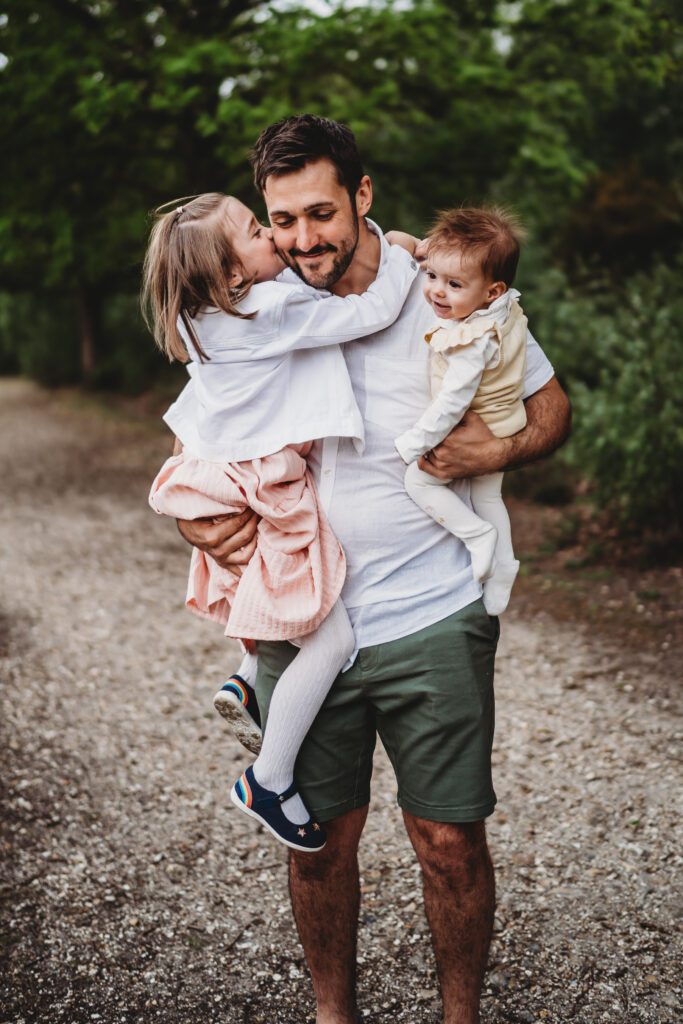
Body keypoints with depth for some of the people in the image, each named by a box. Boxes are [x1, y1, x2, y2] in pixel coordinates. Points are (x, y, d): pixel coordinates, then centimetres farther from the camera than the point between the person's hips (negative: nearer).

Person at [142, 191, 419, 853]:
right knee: (333, 637, -5)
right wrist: (404, 258, -2)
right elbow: (372, 313, -20)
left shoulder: (212, 315, 4)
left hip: (232, 478, 10)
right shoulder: (276, 310, -22)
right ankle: (268, 783, 5)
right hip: (265, 494, -10)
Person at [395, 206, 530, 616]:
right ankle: (501, 570, 34)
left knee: (419, 480, 3)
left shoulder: (471, 342, -36)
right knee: (488, 496, 23)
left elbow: (452, 402, -32)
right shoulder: (508, 308, -11)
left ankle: (479, 535, 7)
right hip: (503, 431, 9)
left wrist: (414, 442, -20)